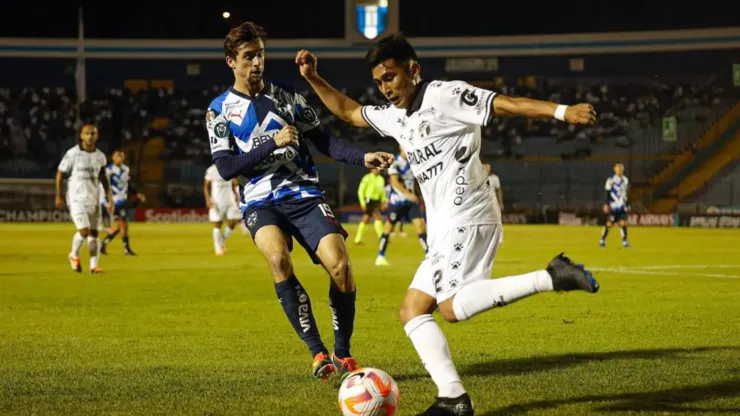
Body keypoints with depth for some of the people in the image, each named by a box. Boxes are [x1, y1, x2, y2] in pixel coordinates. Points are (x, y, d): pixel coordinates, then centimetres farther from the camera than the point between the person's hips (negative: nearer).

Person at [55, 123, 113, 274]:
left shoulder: (100, 156, 5)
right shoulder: (72, 153, -9)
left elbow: (104, 178, 15)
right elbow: (60, 174, -3)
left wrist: (110, 199, 9)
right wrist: (58, 196, -4)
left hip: (93, 198, 5)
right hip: (76, 198, -5)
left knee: (94, 232, 4)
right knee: (84, 230, -15)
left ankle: (94, 265, 11)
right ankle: (74, 255, 12)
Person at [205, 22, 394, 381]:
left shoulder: (285, 96, 11)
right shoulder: (220, 109, 3)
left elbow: (323, 141, 11)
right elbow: (226, 168, -5)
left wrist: (364, 158, -4)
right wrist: (273, 143, -13)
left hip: (303, 193, 2)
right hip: (260, 201, -2)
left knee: (339, 264, -18)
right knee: (278, 258, -32)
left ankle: (342, 353, 4)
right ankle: (317, 352, -22)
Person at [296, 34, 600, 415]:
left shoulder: (445, 95, -6)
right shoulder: (392, 116, 18)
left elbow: (505, 104, -15)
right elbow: (346, 111, 33)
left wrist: (561, 111, -25)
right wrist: (313, 79, 22)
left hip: (468, 219, -9)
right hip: (444, 230, 9)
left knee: (452, 307, -26)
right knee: (411, 312, 3)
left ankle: (552, 277, -25)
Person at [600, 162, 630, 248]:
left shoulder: (625, 180, 12)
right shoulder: (611, 179, -7)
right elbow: (607, 193, -8)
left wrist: (627, 205, 21)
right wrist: (606, 204, -13)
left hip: (622, 207, 5)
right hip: (613, 206, -5)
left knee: (623, 223, -6)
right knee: (609, 224, -2)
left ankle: (624, 242, 1)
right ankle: (602, 240, 14)